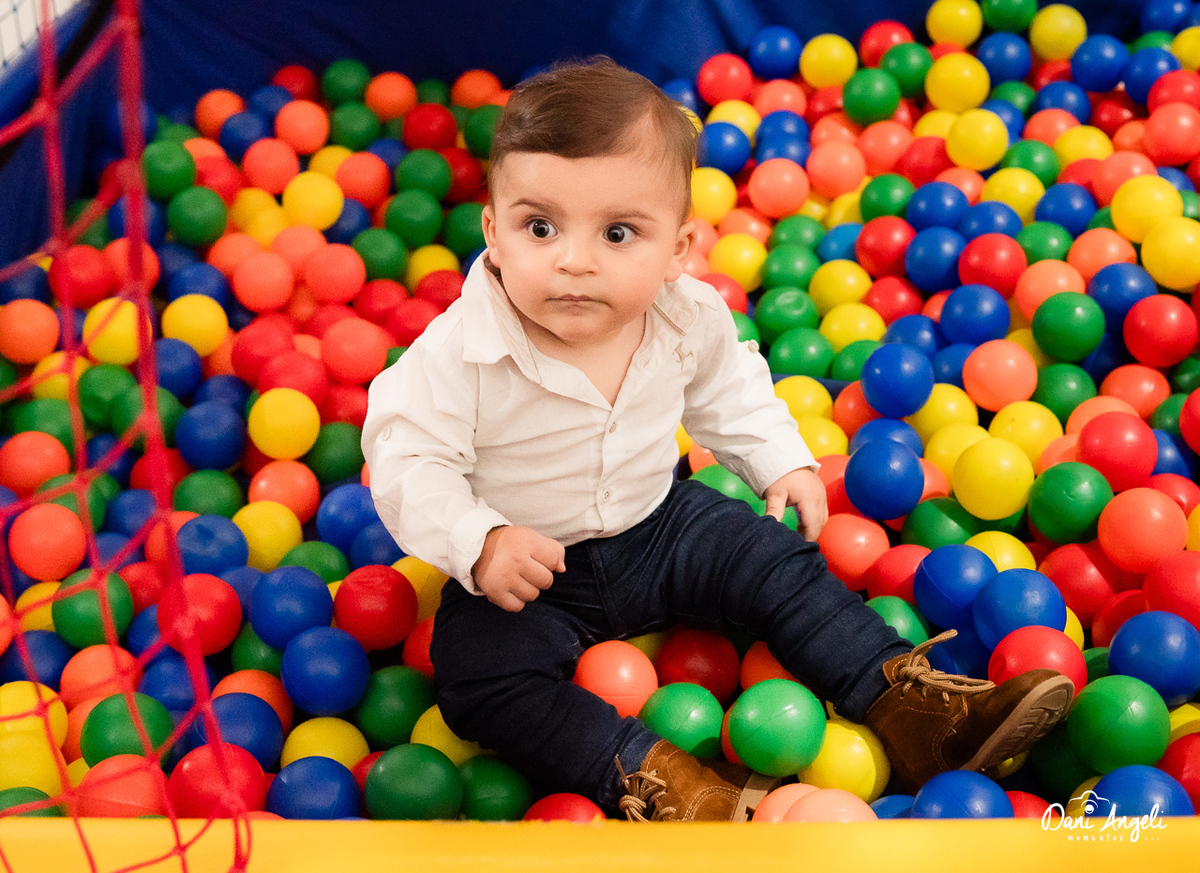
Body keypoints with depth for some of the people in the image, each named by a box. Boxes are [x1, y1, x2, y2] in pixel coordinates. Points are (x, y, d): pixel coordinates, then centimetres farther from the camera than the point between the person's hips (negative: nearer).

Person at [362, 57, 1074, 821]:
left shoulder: (689, 317, -12)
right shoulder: (458, 354, -27)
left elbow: (729, 389, 10)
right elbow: (406, 460, -20)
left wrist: (782, 461, 4)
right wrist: (480, 544, -32)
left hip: (659, 521, 3)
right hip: (523, 567, -3)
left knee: (781, 565, -8)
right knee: (482, 677, -26)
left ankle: (909, 709, -3)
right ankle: (656, 781, -28)